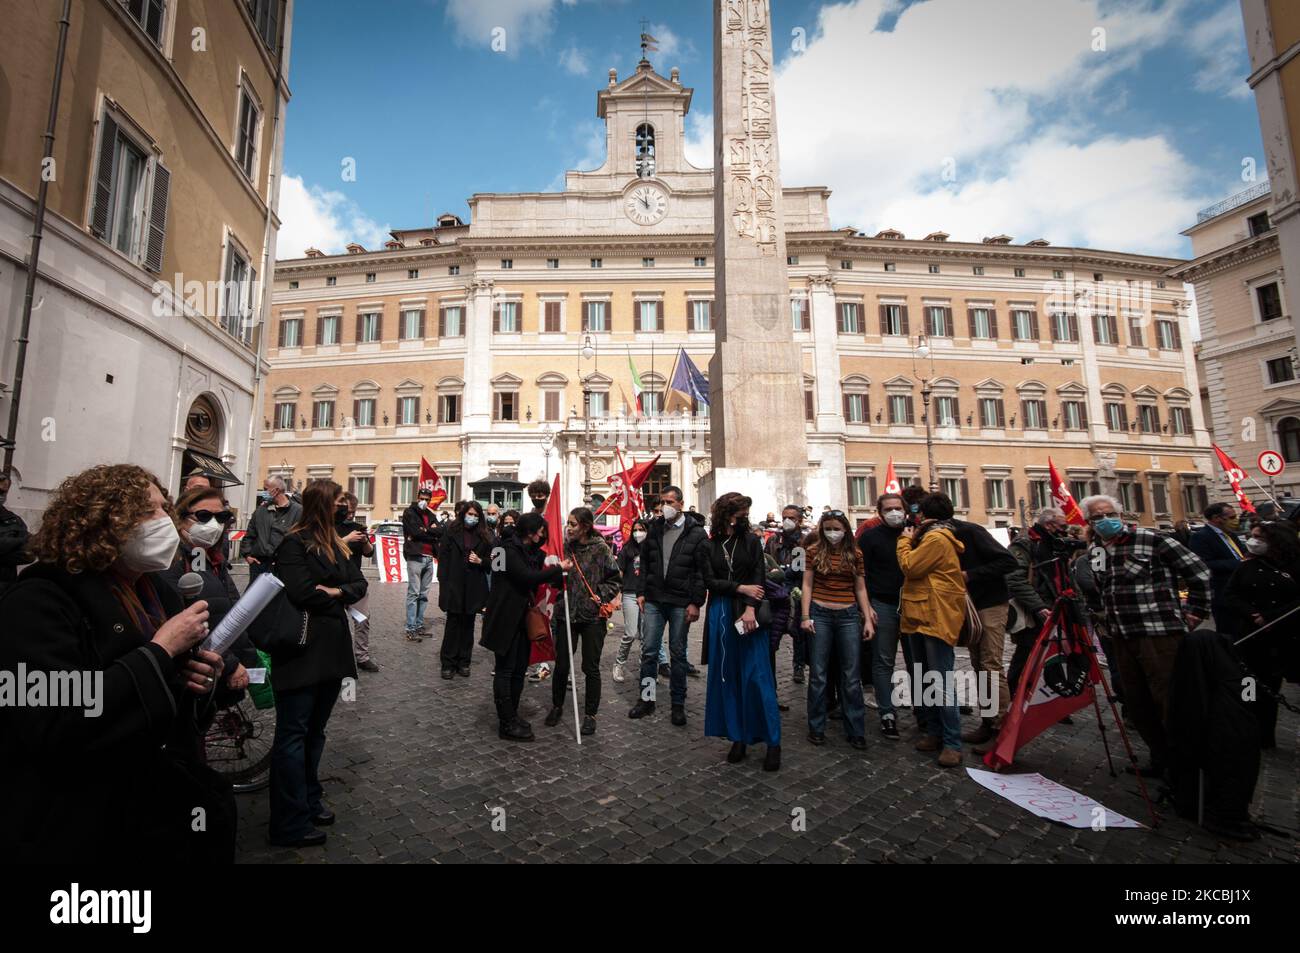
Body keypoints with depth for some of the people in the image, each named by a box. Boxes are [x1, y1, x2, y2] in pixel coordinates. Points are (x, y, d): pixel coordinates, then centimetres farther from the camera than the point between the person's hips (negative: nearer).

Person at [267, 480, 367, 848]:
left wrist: (336, 592, -10)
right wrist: (336, 603, -6)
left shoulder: (335, 545, 14)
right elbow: (301, 592, -22)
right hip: (302, 650, -8)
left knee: (315, 731, 18)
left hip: (331, 649, 8)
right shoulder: (294, 543, -11)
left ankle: (310, 801, 31)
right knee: (294, 734, 0)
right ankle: (290, 824, 9)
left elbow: (359, 584, 10)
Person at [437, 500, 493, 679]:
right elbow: (443, 557, -1)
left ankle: (464, 662, 19)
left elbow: (490, 561, 12)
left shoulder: (484, 535, 5)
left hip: (474, 587, 2)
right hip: (454, 584, -2)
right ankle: (448, 663, 12)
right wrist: (443, 582, -7)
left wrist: (480, 561, -10)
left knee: (468, 624, 9)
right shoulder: (451, 530, 1)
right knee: (453, 623, 2)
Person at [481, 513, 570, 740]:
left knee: (519, 670, 15)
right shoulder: (509, 550, -15)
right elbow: (527, 577, -25)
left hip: (523, 617, 9)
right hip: (506, 619, -8)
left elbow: (538, 574, 12)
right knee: (505, 670, 0)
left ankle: (512, 715, 28)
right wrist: (559, 569, -17)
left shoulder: (531, 552, 12)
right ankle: (507, 725, 8)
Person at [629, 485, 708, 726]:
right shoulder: (654, 529, 7)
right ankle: (647, 699, 21)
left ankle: (678, 704, 21)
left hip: (680, 603, -3)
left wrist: (696, 602, -12)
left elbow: (702, 570, -8)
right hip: (653, 600, 3)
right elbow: (644, 562, 12)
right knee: (649, 650, 7)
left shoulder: (696, 532, -6)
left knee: (678, 653, 8)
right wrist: (641, 592, 5)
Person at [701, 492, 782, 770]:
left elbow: (758, 576, -4)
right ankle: (738, 738, 19)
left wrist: (751, 608, -16)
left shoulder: (751, 541, 4)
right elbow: (710, 581, -1)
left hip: (749, 613, -1)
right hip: (721, 615, 2)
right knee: (727, 677, 7)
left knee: (757, 677, -2)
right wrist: (741, 588, -10)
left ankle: (773, 742, 8)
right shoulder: (708, 547, 5)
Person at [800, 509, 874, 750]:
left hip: (849, 616, 2)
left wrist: (868, 620, 3)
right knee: (818, 675, 6)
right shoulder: (814, 551, 0)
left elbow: (860, 589, 9)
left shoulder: (855, 554, 5)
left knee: (852, 677, 8)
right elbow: (807, 585, 0)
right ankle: (816, 728, 20)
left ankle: (856, 731, 20)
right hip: (820, 615, -1)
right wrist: (806, 616, -6)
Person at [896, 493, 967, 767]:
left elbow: (910, 567, -15)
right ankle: (932, 731, 24)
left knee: (942, 681, -7)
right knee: (923, 680, 15)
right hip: (921, 616, 11)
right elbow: (920, 563, 17)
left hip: (936, 617, -11)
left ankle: (952, 743, -1)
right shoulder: (933, 537, 19)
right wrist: (914, 539, 10)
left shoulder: (936, 538, -14)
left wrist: (905, 541, -1)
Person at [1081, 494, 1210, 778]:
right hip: (1122, 637, 7)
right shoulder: (1094, 554, 10)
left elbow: (1198, 571, -5)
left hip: (1160, 633, -6)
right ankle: (1161, 758, 29)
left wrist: (1196, 611, -3)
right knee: (1136, 703, 14)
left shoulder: (1151, 539, -8)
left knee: (1170, 702, -3)